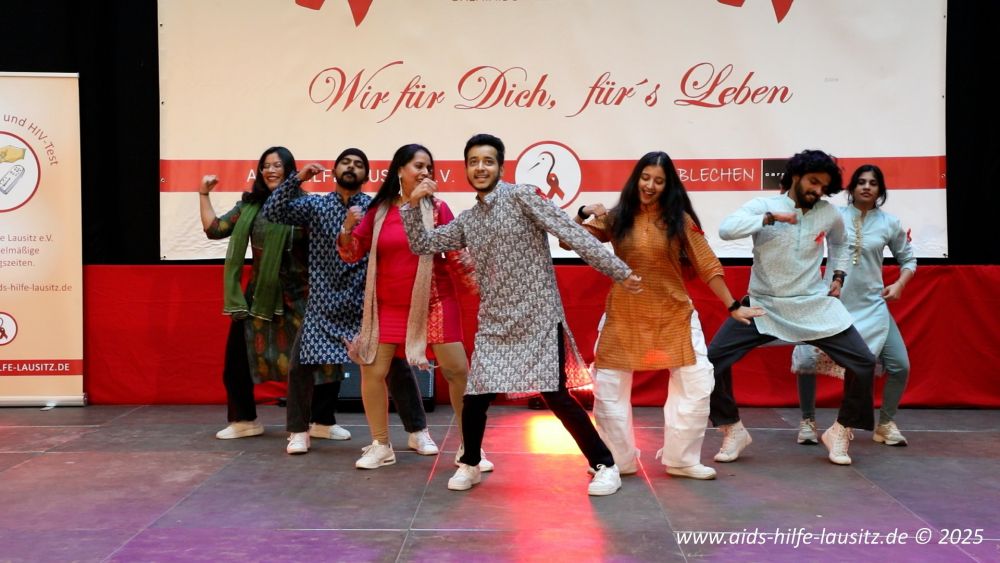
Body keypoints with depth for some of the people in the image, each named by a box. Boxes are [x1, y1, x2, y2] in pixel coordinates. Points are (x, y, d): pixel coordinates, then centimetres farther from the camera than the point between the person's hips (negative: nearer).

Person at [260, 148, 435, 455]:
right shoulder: (314, 204, 5)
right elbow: (272, 212, -5)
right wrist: (297, 178, -14)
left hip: (367, 302, -1)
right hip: (325, 303, 1)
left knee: (396, 364, -3)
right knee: (302, 363, -4)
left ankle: (418, 432, 10)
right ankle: (299, 431, 16)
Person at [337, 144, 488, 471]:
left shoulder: (437, 209, -4)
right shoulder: (378, 211, 2)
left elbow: (457, 256, -3)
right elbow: (351, 254, 4)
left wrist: (482, 289, -11)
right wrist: (348, 227, -14)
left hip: (434, 302, -2)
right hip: (389, 305, 2)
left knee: (457, 370, -3)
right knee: (372, 370, 1)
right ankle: (381, 446, 17)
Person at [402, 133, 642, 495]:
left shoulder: (521, 197, -6)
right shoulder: (466, 222, 12)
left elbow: (572, 234, -13)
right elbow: (421, 244, 17)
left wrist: (619, 271, -18)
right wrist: (413, 203, 3)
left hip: (539, 318, -5)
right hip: (494, 324, 5)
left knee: (556, 397, -7)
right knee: (475, 399, 2)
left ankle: (605, 466, 9)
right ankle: (469, 465, 27)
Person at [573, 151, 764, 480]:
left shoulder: (679, 219, -5)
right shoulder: (617, 217, -3)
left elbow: (707, 266, -1)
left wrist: (733, 306, -2)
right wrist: (583, 214, -23)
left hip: (674, 316, 0)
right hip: (624, 317, 0)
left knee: (696, 384, 0)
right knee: (609, 388, 4)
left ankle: (680, 459, 19)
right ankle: (618, 461, 22)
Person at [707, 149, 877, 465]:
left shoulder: (829, 214, 1)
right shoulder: (762, 206, -9)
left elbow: (838, 244, 24)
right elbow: (726, 230, -27)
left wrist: (837, 277, 11)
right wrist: (770, 218, -29)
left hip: (814, 306, 2)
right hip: (763, 306, -2)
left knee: (863, 363, -7)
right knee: (713, 360, -13)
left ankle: (840, 432, 14)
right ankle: (734, 431, 6)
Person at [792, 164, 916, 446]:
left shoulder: (890, 223, 3)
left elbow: (908, 259, 14)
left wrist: (899, 284, -1)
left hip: (871, 306, 2)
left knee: (900, 365, -4)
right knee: (807, 360, -13)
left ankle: (885, 424, 19)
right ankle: (808, 421, 9)